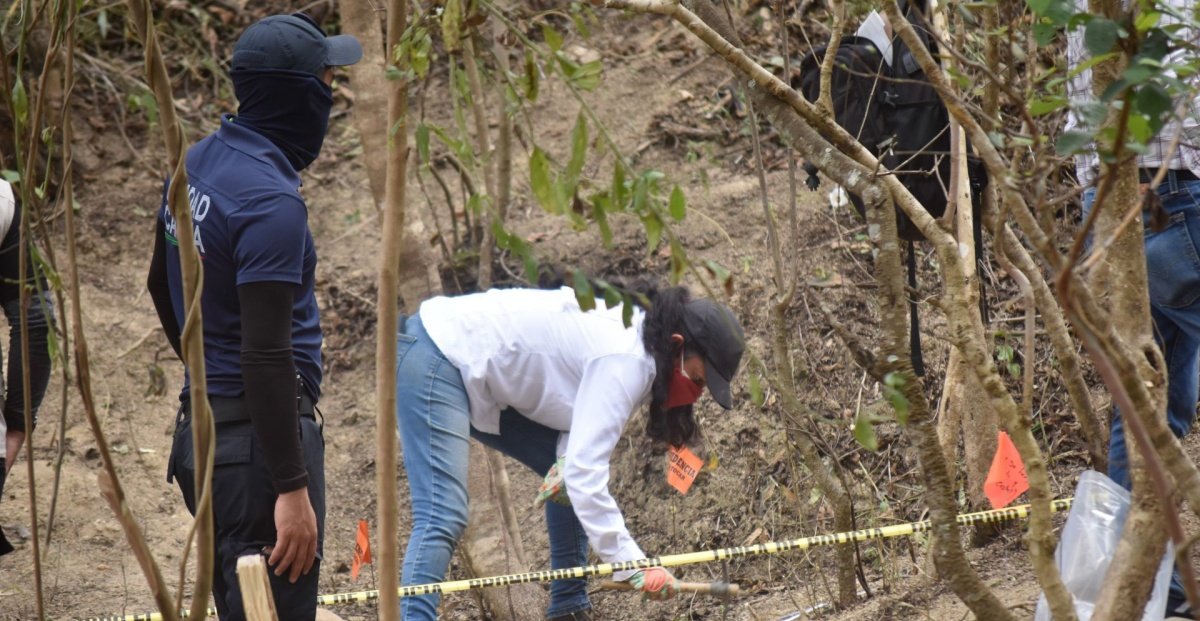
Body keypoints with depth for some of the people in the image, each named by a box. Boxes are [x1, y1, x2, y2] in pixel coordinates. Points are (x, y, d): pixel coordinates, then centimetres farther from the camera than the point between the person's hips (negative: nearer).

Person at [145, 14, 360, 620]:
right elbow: (266, 356, -23)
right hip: (260, 434, -10)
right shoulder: (271, 201, -19)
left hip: (200, 427, 10)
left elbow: (161, 285, 24)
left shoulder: (198, 164, 8)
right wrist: (292, 488, -23)